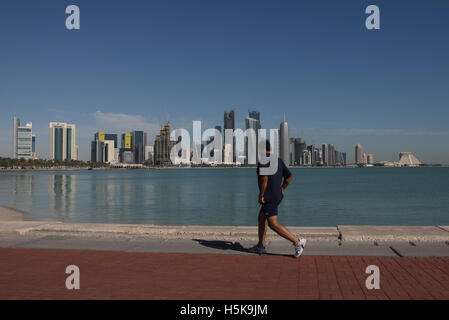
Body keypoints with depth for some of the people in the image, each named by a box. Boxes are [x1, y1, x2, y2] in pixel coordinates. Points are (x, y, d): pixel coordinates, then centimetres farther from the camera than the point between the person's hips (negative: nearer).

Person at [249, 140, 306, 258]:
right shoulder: (278, 160, 12)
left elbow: (264, 178, -26)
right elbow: (289, 176, 16)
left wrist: (261, 195, -19)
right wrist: (281, 189, 22)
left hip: (269, 198, -10)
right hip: (277, 196, 10)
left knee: (274, 225, -8)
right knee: (261, 218, 19)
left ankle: (297, 241, -11)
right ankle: (260, 246, 25)